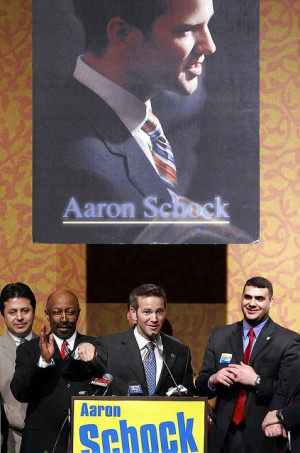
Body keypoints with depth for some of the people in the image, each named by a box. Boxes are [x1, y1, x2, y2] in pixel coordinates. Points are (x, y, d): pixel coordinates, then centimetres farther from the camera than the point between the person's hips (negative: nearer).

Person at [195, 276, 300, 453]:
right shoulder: (220, 336, 9)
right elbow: (200, 385, 10)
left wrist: (256, 381, -20)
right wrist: (213, 380, -11)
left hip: (264, 438, -3)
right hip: (223, 436, 3)